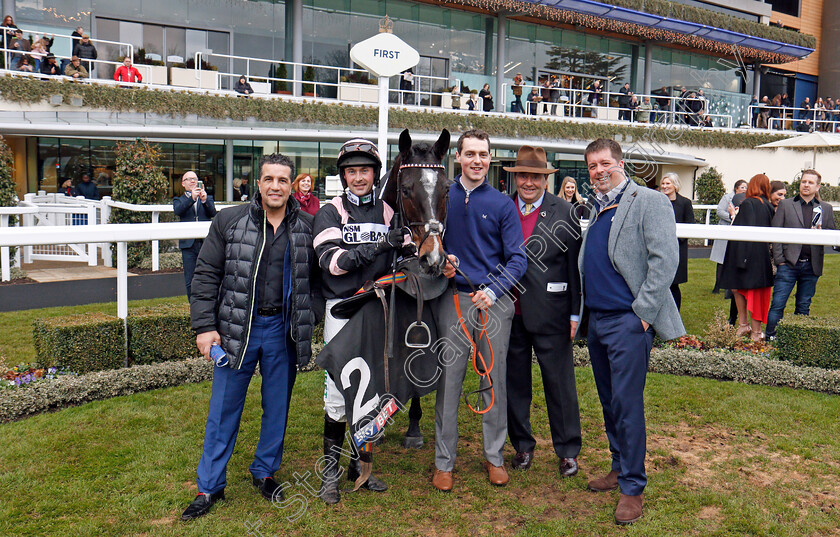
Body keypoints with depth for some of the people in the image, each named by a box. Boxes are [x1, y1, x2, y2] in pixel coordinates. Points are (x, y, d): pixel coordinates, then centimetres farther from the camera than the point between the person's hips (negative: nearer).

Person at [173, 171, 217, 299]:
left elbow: (213, 213, -2)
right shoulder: (179, 200, 14)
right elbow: (177, 211, -9)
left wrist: (204, 200, -19)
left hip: (206, 243, 0)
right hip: (188, 245, 0)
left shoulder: (208, 198, 17)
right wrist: (192, 198, -21)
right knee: (190, 282, 3)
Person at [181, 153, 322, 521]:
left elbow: (316, 278, 11)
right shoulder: (229, 222, -2)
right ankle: (210, 486, 20)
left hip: (284, 331, 2)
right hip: (237, 329, -1)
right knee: (224, 410, 6)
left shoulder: (307, 227, 2)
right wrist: (204, 327, -8)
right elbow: (206, 275, -1)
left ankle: (264, 472, 33)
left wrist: (311, 317, 0)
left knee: (278, 407, 13)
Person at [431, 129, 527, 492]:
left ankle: (494, 456, 22)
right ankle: (444, 461, 15)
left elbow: (517, 258, 1)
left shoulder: (502, 204, 4)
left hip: (494, 301, 0)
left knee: (494, 380, 7)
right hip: (452, 300, 0)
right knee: (448, 381, 3)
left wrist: (493, 291, -13)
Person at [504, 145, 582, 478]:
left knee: (560, 383, 5)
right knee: (514, 382, 12)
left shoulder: (564, 213, -1)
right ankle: (522, 445, 28)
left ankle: (568, 450, 20)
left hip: (550, 314, -3)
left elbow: (575, 265, -2)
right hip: (509, 313, 3)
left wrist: (576, 313, -5)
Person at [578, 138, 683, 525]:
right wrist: (580, 313, 13)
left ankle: (633, 487, 8)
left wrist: (642, 313, -17)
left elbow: (665, 260, -14)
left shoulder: (649, 202, -6)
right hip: (596, 319, 7)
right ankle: (620, 468, 30)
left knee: (626, 403, -4)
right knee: (609, 400, 15)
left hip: (628, 320, -7)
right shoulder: (593, 208, 16)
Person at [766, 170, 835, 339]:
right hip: (789, 263, -2)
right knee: (778, 304, -6)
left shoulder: (826, 208, 12)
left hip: (812, 266, 2)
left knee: (804, 306, 9)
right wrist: (779, 259, -7)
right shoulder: (785, 204, 5)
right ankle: (770, 338, 1)